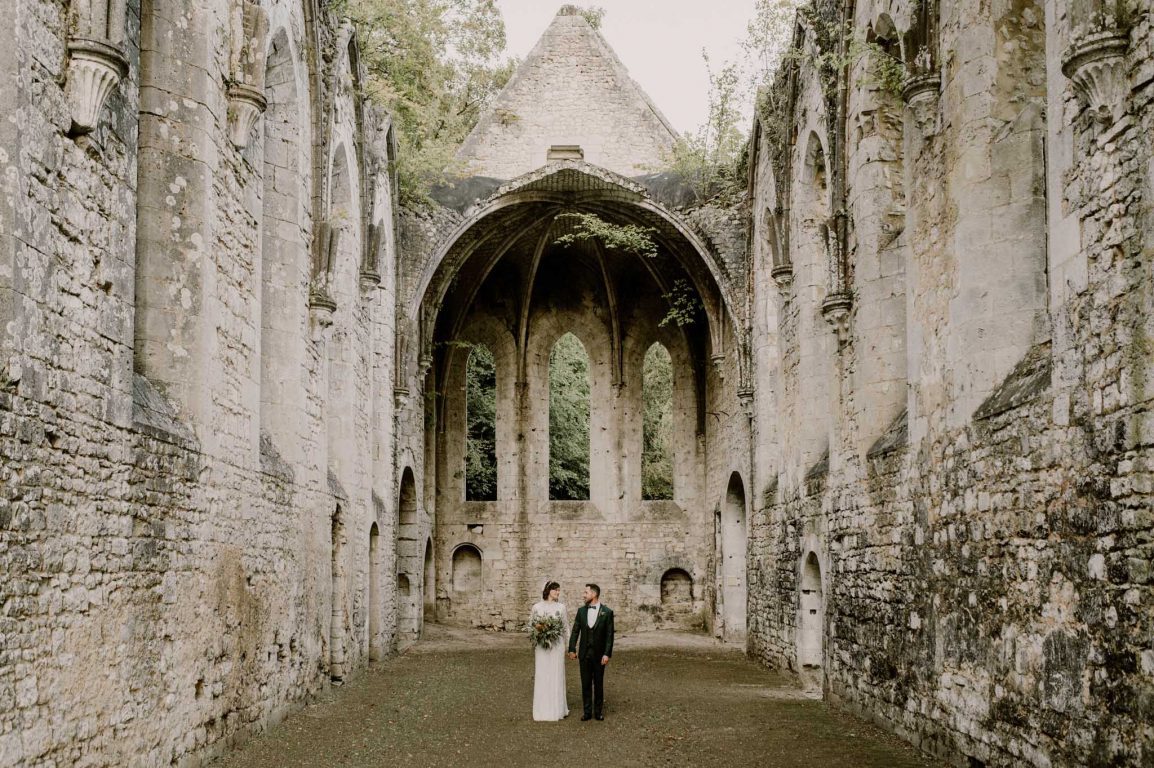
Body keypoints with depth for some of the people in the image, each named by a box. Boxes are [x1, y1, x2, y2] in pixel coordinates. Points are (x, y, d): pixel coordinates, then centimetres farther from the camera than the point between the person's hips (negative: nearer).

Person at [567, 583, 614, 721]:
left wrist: (607, 654, -12)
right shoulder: (581, 610, 3)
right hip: (584, 653, 3)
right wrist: (572, 649, -1)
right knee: (586, 684, 5)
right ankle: (587, 711, 11)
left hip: (599, 654, -3)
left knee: (598, 684, 7)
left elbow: (609, 635, -8)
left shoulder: (607, 612, -7)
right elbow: (575, 631, 5)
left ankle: (598, 711, 16)